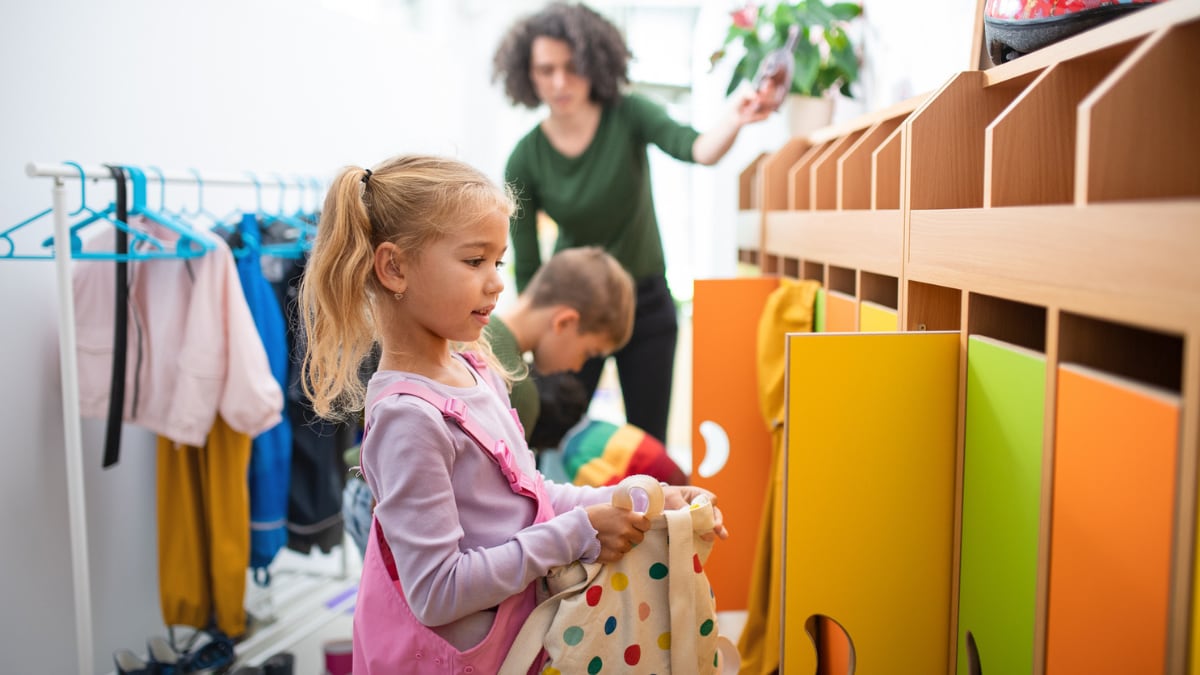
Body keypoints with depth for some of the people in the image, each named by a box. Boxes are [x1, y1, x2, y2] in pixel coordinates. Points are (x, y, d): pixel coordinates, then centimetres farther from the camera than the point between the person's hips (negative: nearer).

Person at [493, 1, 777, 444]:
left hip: (646, 303, 1)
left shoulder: (628, 116, -11)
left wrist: (733, 121, -51)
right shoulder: (525, 162, -11)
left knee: (648, 446, 6)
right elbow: (526, 268, -7)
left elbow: (698, 150, -29)